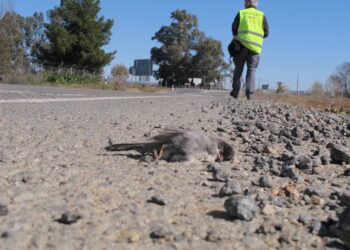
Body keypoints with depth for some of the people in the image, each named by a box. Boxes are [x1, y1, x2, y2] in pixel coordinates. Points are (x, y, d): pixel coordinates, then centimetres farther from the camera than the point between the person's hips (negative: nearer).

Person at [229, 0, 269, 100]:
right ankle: (250, 93, -7)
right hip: (255, 46, 0)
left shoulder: (241, 13, 6)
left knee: (238, 68, 10)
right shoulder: (262, 15, 8)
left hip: (242, 44, 0)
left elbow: (234, 29, 6)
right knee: (252, 70, 3)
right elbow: (266, 32, 7)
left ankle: (235, 91, 9)